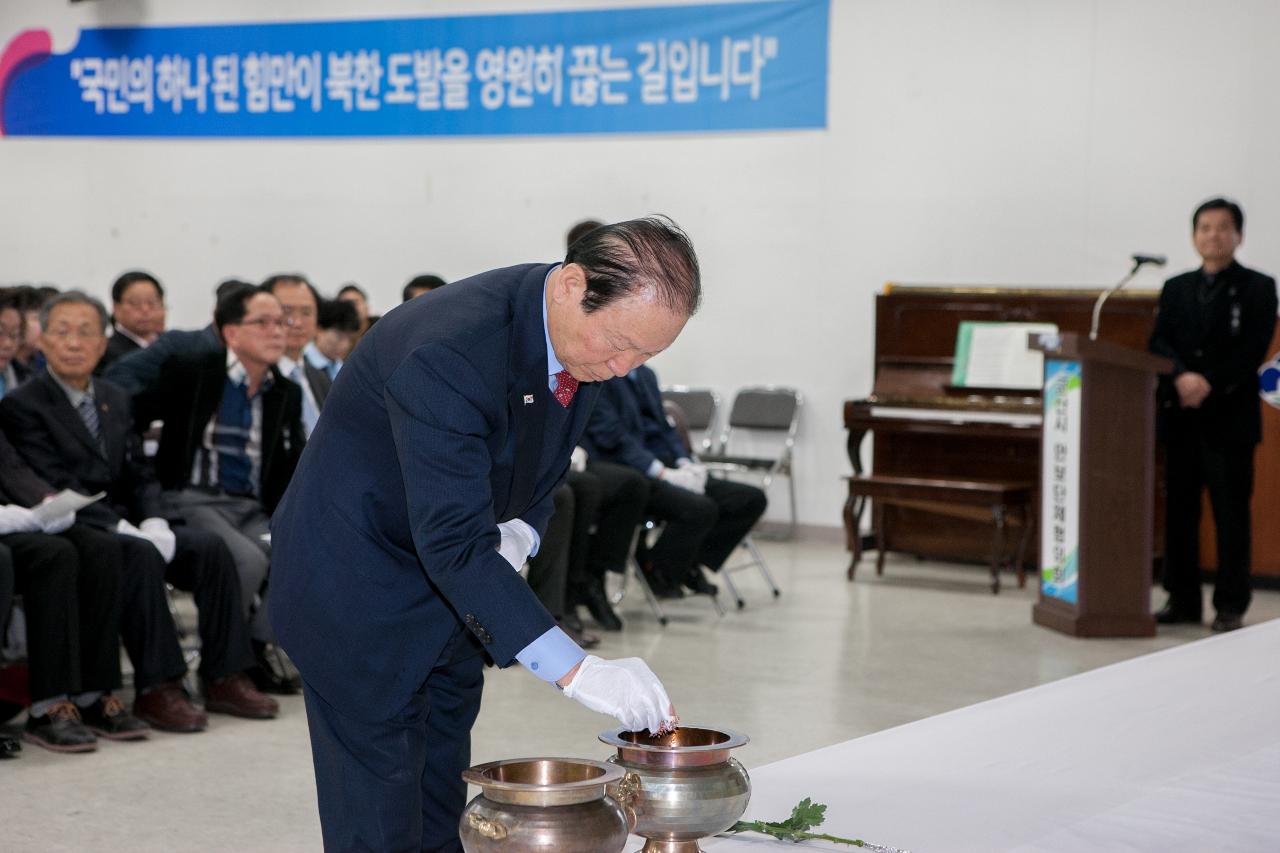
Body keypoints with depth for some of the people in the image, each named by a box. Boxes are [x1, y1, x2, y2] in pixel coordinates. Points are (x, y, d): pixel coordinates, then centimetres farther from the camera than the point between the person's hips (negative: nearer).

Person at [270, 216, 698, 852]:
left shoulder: (587, 334, -10)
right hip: (358, 586, -8)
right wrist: (575, 671, -43)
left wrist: (520, 532, -13)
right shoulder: (448, 352, -36)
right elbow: (453, 544, -39)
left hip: (449, 592, 8)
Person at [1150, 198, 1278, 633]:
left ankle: (1231, 605, 2)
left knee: (1231, 513, -3)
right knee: (1179, 510, 6)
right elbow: (1158, 342, 4)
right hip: (1180, 416, 4)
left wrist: (1209, 385, -17)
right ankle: (1182, 598, 13)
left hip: (1230, 417, -4)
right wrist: (1182, 377, -15)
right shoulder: (1176, 288, 15)